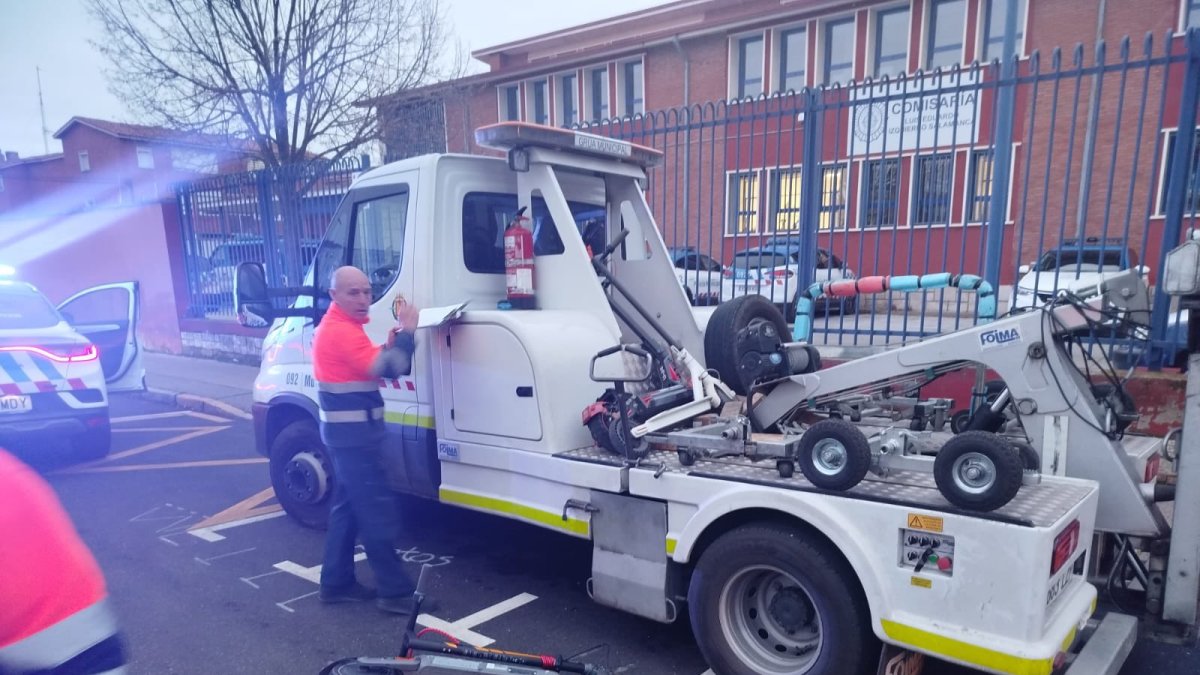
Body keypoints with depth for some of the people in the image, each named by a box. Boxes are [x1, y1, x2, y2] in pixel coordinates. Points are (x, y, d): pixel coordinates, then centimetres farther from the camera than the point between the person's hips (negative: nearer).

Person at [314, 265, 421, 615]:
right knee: (377, 510, -8)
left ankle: (337, 582, 24)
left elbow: (369, 366, 17)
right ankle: (395, 591, -3)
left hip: (347, 429, 11)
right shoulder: (341, 330, -18)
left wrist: (391, 344, 1)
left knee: (347, 507, 16)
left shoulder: (339, 326, 15)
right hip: (353, 431, -11)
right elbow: (385, 370, -27)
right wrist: (406, 333, -20)